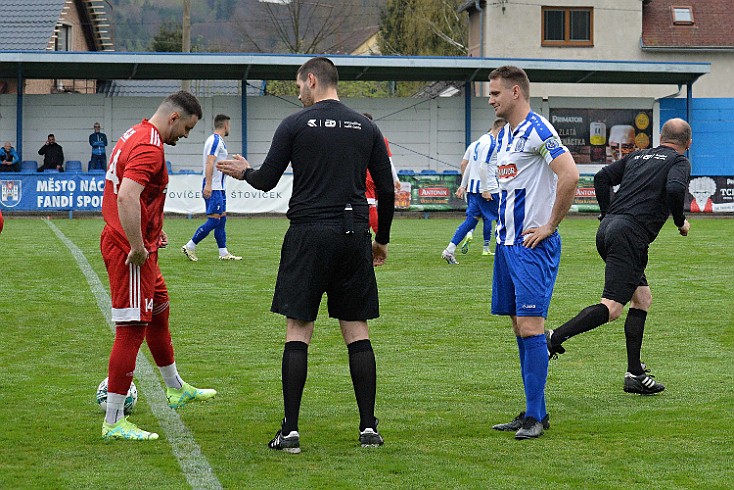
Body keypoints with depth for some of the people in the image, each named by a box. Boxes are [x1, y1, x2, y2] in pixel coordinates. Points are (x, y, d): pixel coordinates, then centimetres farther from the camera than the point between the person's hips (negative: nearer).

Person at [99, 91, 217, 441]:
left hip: (137, 246, 11)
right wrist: (137, 247, -26)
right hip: (131, 253, -11)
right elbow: (127, 197, -32)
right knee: (132, 330, -8)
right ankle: (113, 423, -6)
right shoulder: (149, 148, -19)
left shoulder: (136, 135, 14)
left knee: (159, 314, 25)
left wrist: (153, 231, 21)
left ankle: (175, 389, 44)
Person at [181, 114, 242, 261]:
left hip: (218, 188, 11)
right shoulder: (215, 140, -12)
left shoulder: (218, 140, 18)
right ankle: (190, 247, -6)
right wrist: (208, 185, -27)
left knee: (222, 218, 9)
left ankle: (224, 253, 10)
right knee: (214, 220, -11)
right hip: (213, 188, -11)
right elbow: (209, 163, -21)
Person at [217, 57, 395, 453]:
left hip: (309, 233, -3)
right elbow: (386, 190, 10)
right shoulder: (366, 127, 8)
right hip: (354, 234, 3)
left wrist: (244, 172, 22)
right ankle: (368, 428, 5)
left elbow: (267, 180, 0)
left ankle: (290, 431, -2)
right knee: (357, 333, 7)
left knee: (297, 332, 1)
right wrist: (382, 239, 22)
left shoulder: (295, 125, -2)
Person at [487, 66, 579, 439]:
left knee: (530, 326, -11)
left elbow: (569, 175, -23)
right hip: (507, 242, 9)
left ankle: (535, 416, -6)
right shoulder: (504, 135, 16)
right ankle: (534, 410, 16)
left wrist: (549, 226, -18)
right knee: (519, 328, 10)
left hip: (534, 244, -9)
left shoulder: (538, 131, -13)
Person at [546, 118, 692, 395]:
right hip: (630, 234, -8)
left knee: (642, 298, 16)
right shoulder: (680, 162, 6)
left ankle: (635, 374, 12)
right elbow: (674, 189, -14)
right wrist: (681, 222, 1)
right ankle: (554, 339, -29)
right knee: (611, 308, -14)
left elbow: (602, 177, 16)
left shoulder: (638, 156, 23)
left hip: (606, 229, 8)